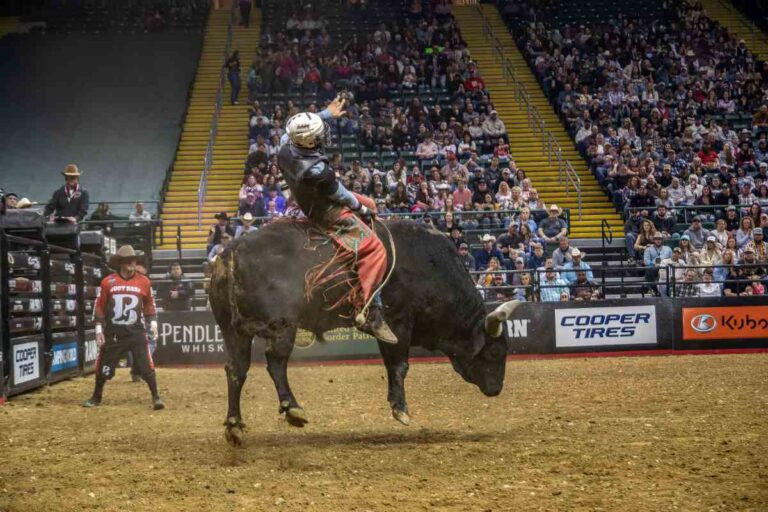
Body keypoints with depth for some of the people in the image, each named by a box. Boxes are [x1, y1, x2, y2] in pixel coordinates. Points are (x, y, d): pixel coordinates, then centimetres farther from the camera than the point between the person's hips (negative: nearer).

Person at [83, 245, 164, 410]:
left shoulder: (144, 281, 0)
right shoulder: (108, 282, -2)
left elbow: (149, 304, 12)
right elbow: (99, 307, 4)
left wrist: (153, 322, 2)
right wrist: (99, 329, 1)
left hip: (136, 332, 0)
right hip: (112, 333, 0)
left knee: (146, 365, -8)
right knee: (103, 366, 7)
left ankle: (156, 397, 0)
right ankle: (96, 398, 26)